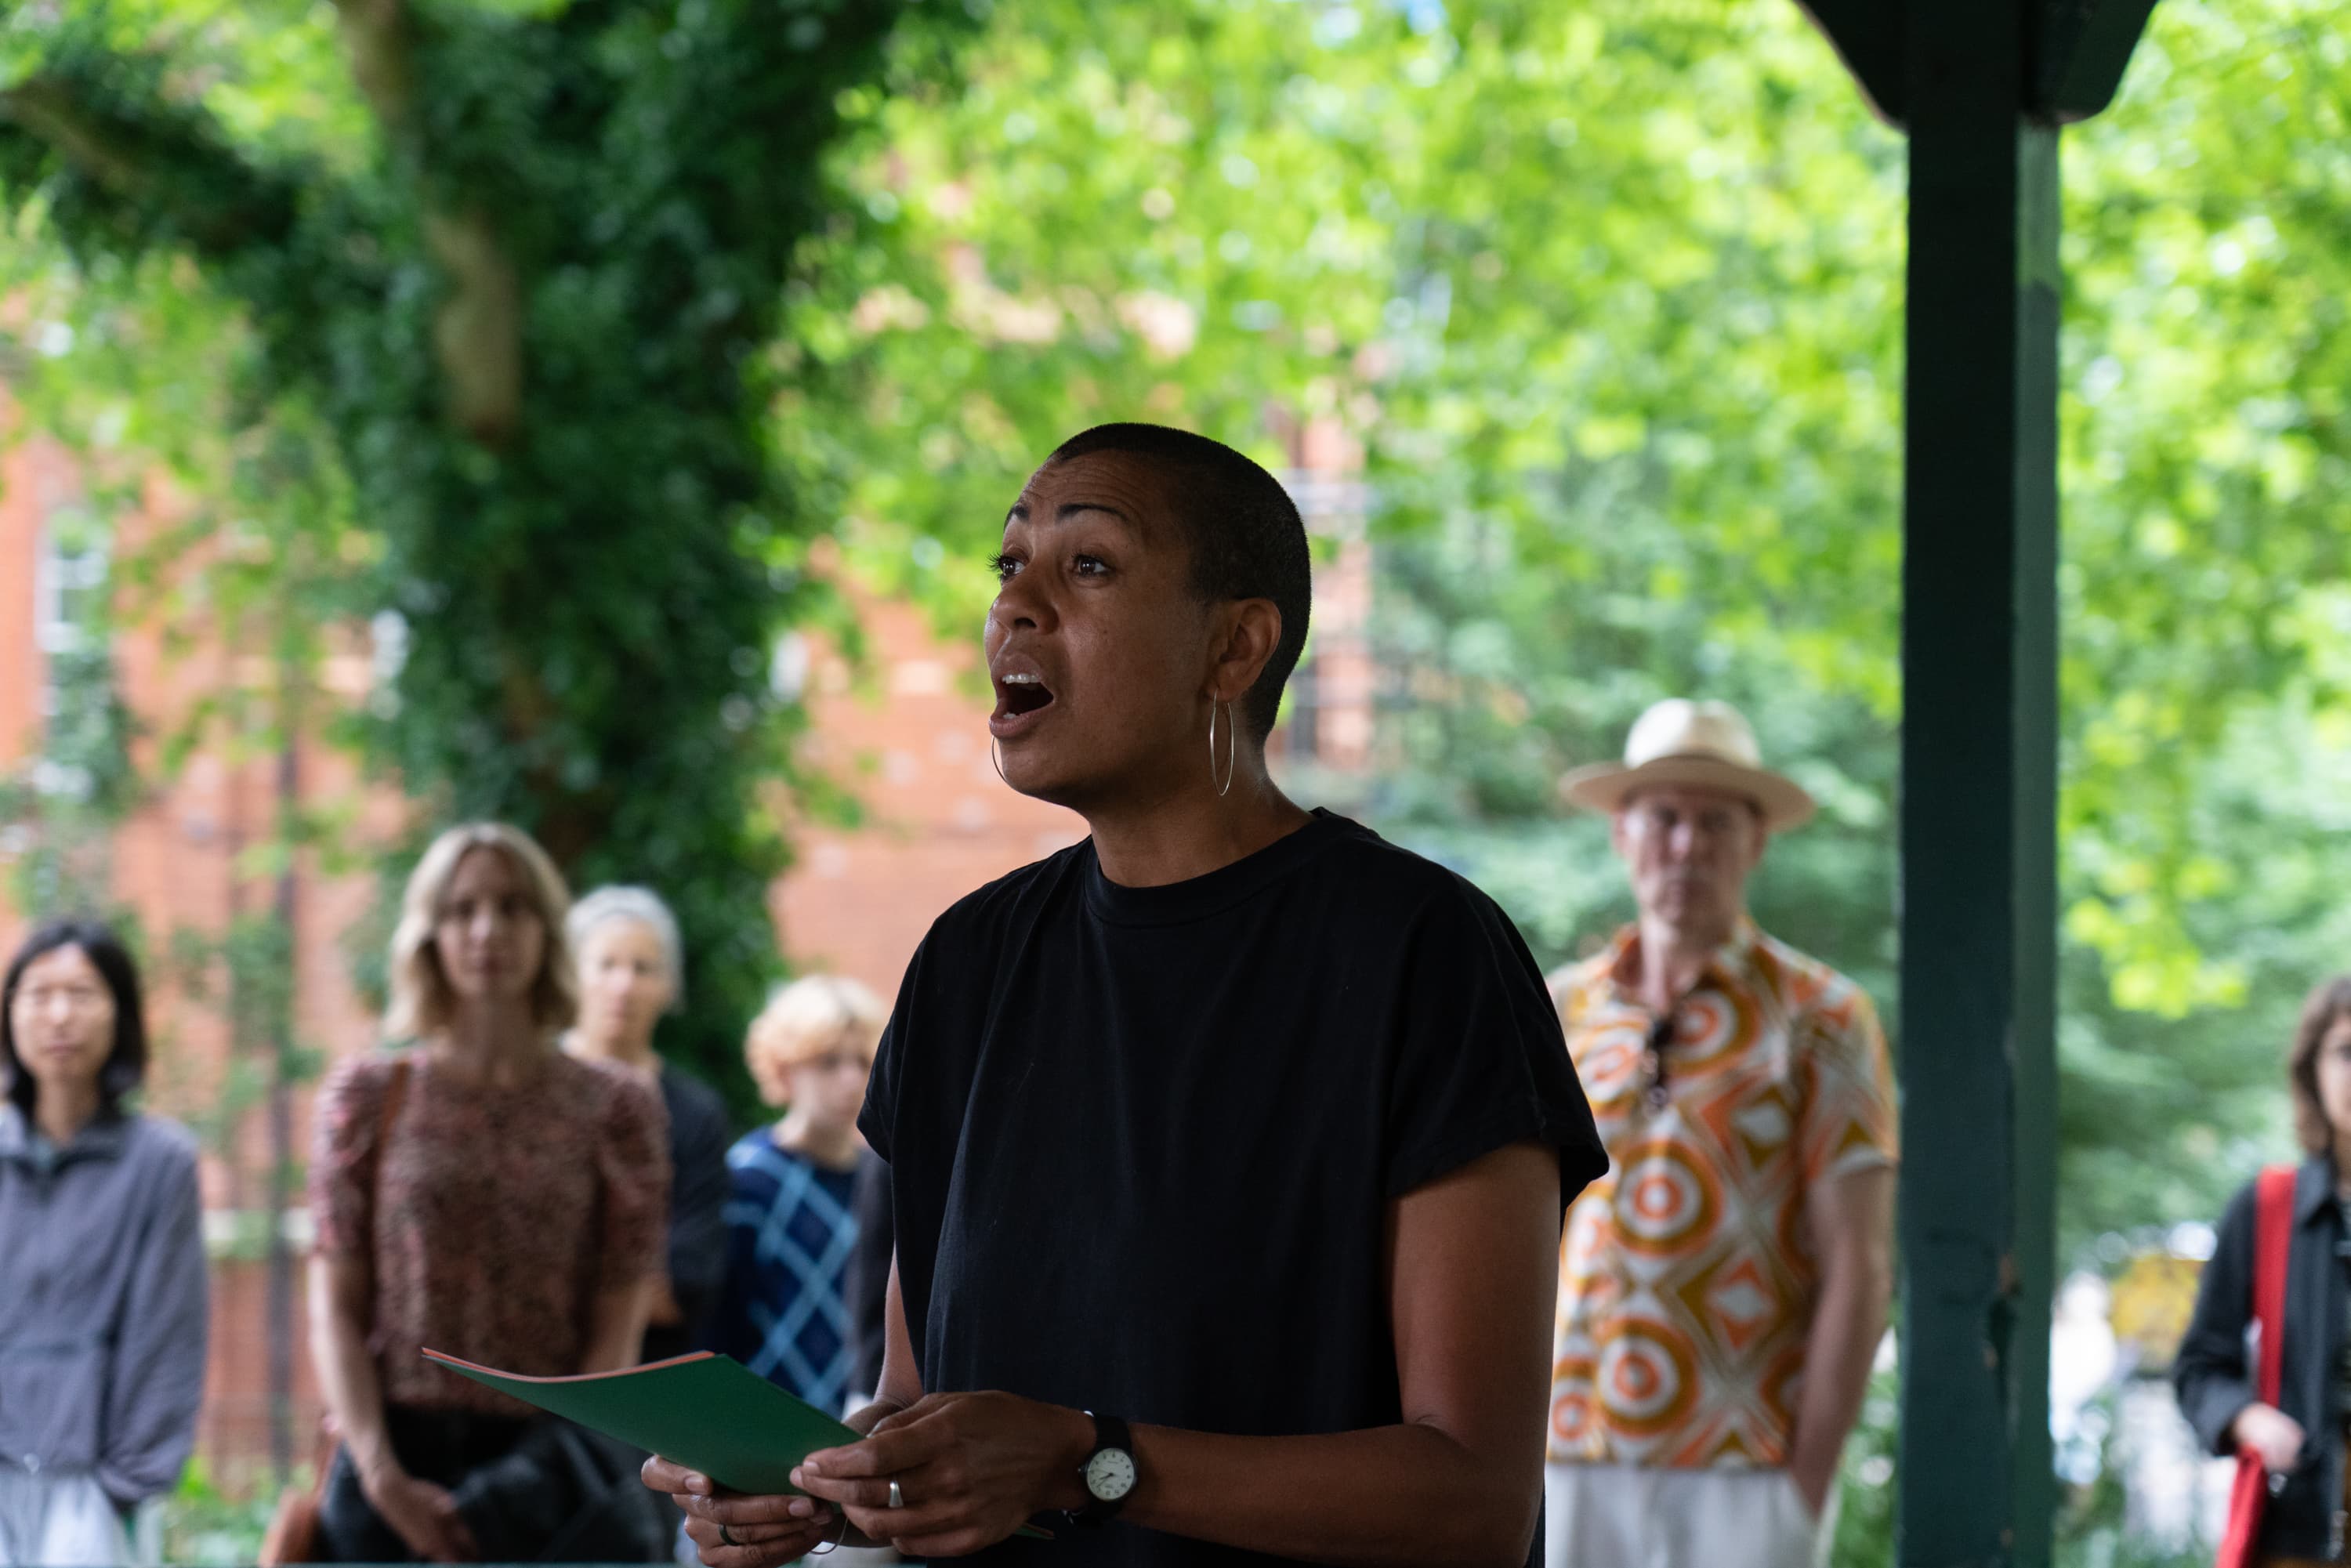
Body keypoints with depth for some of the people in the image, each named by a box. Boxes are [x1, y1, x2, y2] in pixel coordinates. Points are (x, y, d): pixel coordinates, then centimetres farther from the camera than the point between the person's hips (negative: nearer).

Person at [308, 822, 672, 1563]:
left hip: (548, 1467, 0)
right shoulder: (368, 1097, 7)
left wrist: (554, 1473, -10)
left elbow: (618, 1331, 2)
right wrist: (383, 1476, -9)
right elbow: (335, 1311, 3)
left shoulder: (615, 1108, 6)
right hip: (392, 1456, 0)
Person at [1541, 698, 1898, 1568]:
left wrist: (1807, 1488, -10)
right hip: (1570, 1467, 3)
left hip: (1742, 1473, -3)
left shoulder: (1820, 1017, 2)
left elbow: (1859, 1272, -3)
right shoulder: (1558, 1013, 12)